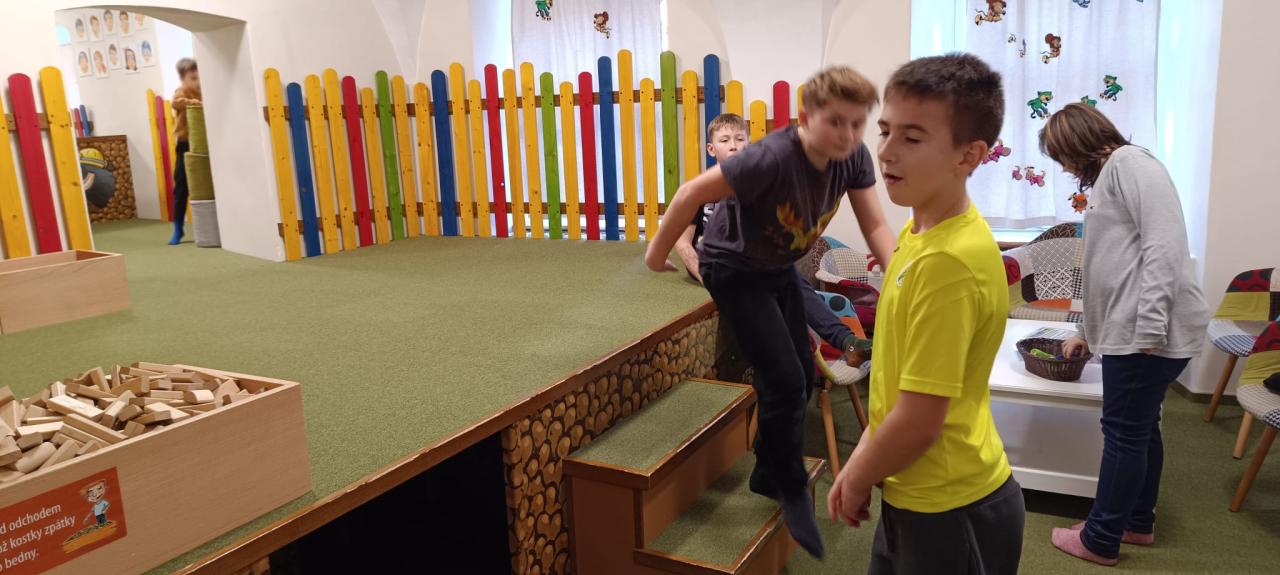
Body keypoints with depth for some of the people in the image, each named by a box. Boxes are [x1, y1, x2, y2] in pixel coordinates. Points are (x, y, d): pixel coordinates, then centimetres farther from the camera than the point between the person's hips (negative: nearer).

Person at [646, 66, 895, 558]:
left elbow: (875, 225, -12)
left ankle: (769, 473, 33)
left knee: (801, 374, 12)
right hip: (733, 270, -7)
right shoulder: (773, 158, -35)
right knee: (784, 379, -11)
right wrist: (658, 253, -18)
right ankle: (793, 489, 11)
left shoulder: (854, 157, -15)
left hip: (781, 268, 8)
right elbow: (692, 193, -30)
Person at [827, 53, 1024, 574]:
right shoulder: (923, 231, 1)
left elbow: (917, 424, -25)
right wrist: (859, 464, 9)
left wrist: (855, 481, -8)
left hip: (949, 512, -8)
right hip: (920, 497, 8)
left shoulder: (946, 262, -28)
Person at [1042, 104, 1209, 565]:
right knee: (1141, 428, 17)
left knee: (1124, 433, -1)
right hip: (1132, 330, 10)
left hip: (1151, 330, -10)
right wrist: (1088, 331, 31)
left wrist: (1149, 327, -24)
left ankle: (1101, 540, 10)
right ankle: (1138, 522, 31)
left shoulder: (1129, 162, -9)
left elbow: (1164, 244, -20)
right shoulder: (1107, 177, 21)